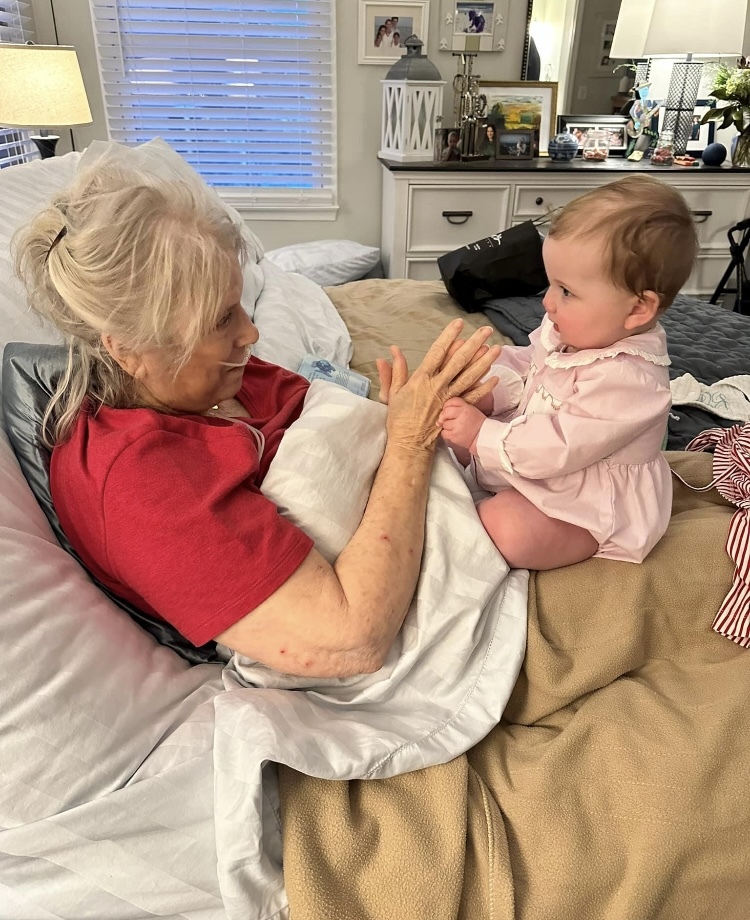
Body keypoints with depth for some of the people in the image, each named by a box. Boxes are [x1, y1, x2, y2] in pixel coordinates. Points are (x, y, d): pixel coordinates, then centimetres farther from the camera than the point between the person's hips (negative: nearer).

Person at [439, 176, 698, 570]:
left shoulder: (625, 379, -32)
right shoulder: (568, 328, -6)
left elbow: (554, 451, -32)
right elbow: (521, 364, 7)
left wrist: (481, 433, -31)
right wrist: (484, 394, -12)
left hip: (587, 501, -9)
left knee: (508, 531, -30)